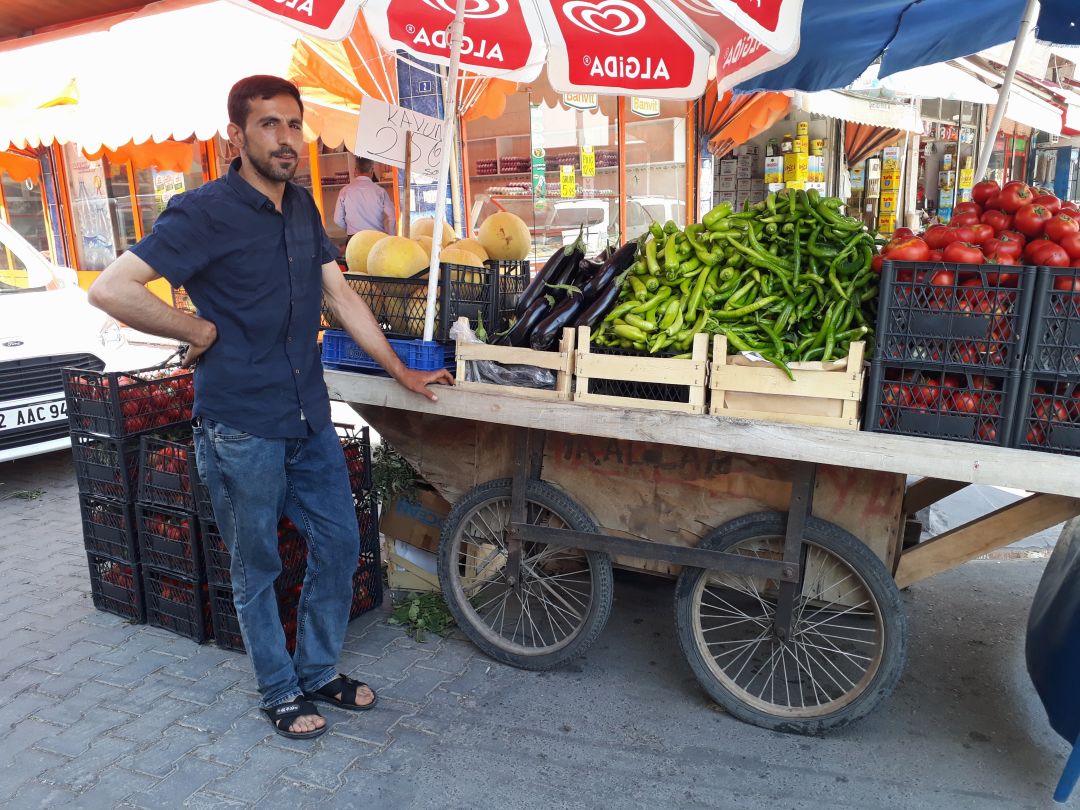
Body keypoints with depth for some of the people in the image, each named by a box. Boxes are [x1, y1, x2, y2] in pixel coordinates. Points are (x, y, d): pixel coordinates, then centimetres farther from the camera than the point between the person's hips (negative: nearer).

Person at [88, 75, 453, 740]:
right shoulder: (205, 211, -12)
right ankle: (281, 692, 30)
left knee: (340, 545, 12)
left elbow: (342, 297, 13)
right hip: (240, 428, -6)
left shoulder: (303, 208, 9)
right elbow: (111, 290, -18)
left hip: (310, 417, 6)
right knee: (258, 568, 10)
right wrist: (201, 331, -10)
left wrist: (402, 373, 14)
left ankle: (320, 671, 32)